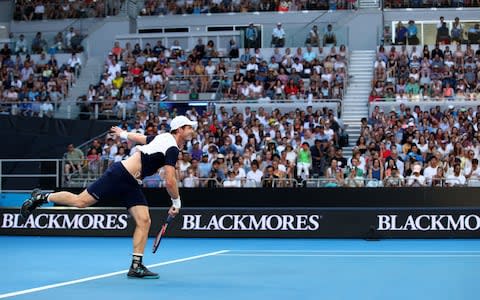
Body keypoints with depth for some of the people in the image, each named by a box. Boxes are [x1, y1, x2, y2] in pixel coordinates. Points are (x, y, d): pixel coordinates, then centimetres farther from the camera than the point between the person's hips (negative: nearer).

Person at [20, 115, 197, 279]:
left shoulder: (164, 137, 11)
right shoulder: (172, 149, -18)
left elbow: (139, 137, 27)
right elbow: (170, 182, -23)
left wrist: (123, 134, 45)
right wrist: (176, 203, -9)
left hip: (132, 185, 9)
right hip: (120, 174, -9)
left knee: (144, 221, -4)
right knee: (80, 201, -5)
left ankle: (136, 266, -4)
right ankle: (41, 197, 16)